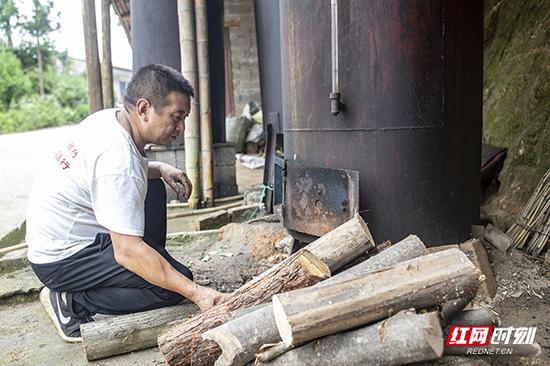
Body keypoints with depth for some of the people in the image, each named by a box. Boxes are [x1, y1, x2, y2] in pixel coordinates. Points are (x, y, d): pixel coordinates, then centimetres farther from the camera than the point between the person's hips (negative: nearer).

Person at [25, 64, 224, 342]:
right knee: (176, 282, -16)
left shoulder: (107, 118, -2)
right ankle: (70, 301, -6)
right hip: (61, 260, -9)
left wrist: (159, 169, 1)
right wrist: (195, 292, -31)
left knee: (152, 187, 12)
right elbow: (127, 251, -32)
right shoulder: (118, 158, -30)